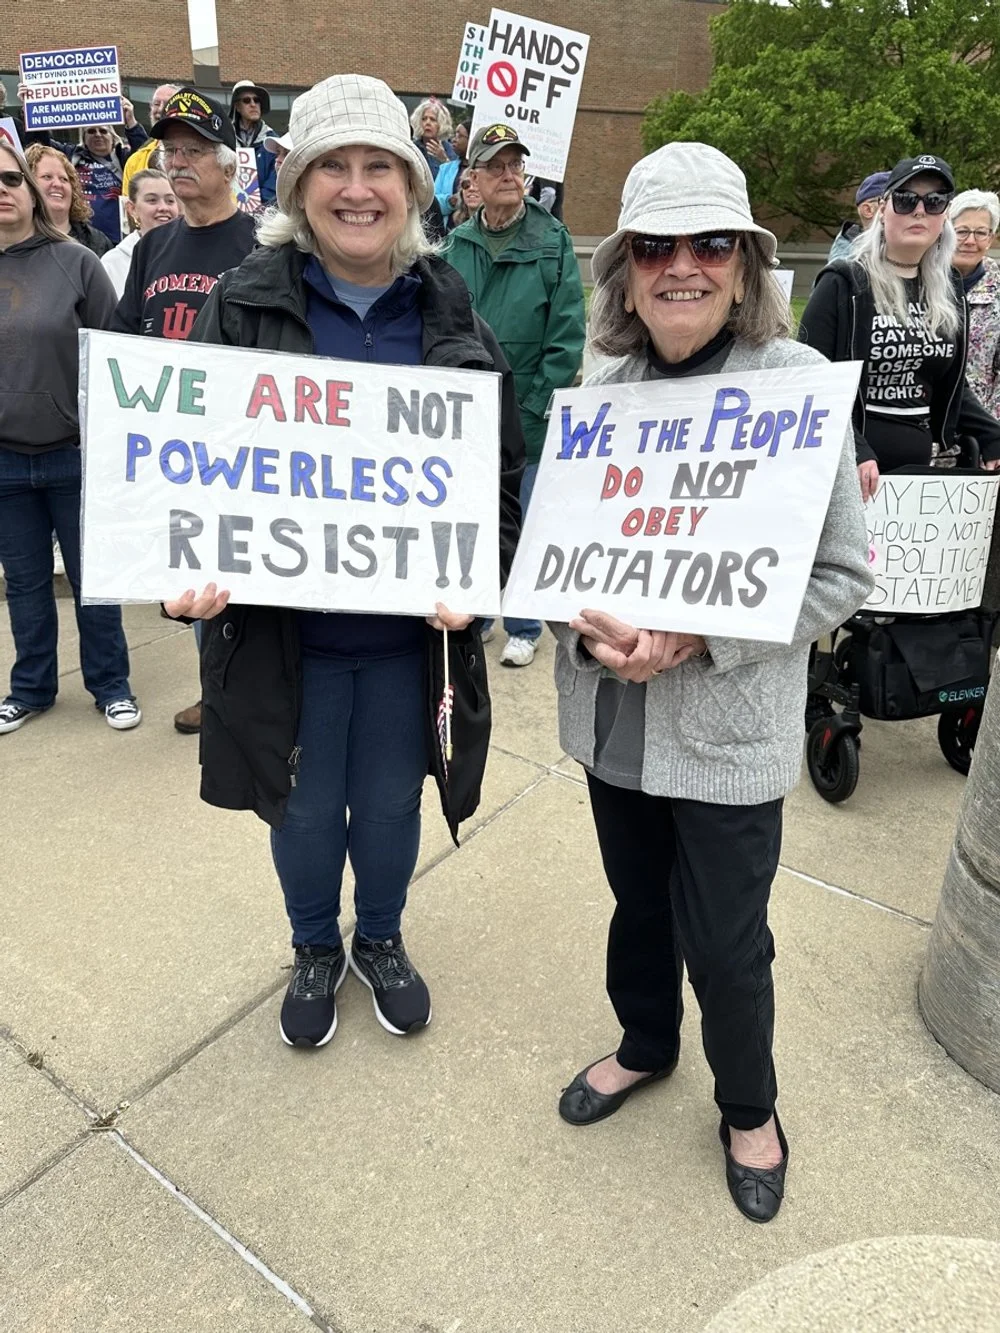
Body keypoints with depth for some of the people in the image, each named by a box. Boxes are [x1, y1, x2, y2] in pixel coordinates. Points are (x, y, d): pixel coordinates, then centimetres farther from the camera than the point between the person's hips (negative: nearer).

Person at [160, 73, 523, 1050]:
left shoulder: (447, 311, 0)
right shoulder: (245, 304, -4)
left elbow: (502, 466, 2)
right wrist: (196, 575, -19)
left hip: (409, 621, 1)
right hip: (282, 620, -1)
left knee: (391, 799, 17)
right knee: (305, 807, 16)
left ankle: (381, 942, 46)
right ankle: (315, 951, 44)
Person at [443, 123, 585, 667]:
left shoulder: (553, 241, -4)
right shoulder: (457, 245, 5)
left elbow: (567, 335, -8)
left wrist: (533, 405, -12)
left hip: (527, 414, -3)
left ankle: (523, 628, 22)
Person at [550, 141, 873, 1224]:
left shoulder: (799, 384, -11)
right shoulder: (602, 387, 0)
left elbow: (841, 576, -10)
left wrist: (695, 638, -20)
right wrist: (591, 623, -16)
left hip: (730, 726, -3)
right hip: (611, 714, 4)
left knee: (726, 943, 10)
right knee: (637, 901, 22)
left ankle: (748, 1108, 41)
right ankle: (645, 1044, 52)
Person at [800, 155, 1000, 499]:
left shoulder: (950, 290, 11)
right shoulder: (844, 284, -6)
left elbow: (952, 385, 18)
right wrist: (853, 453, -24)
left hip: (919, 468, 5)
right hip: (845, 471, -5)